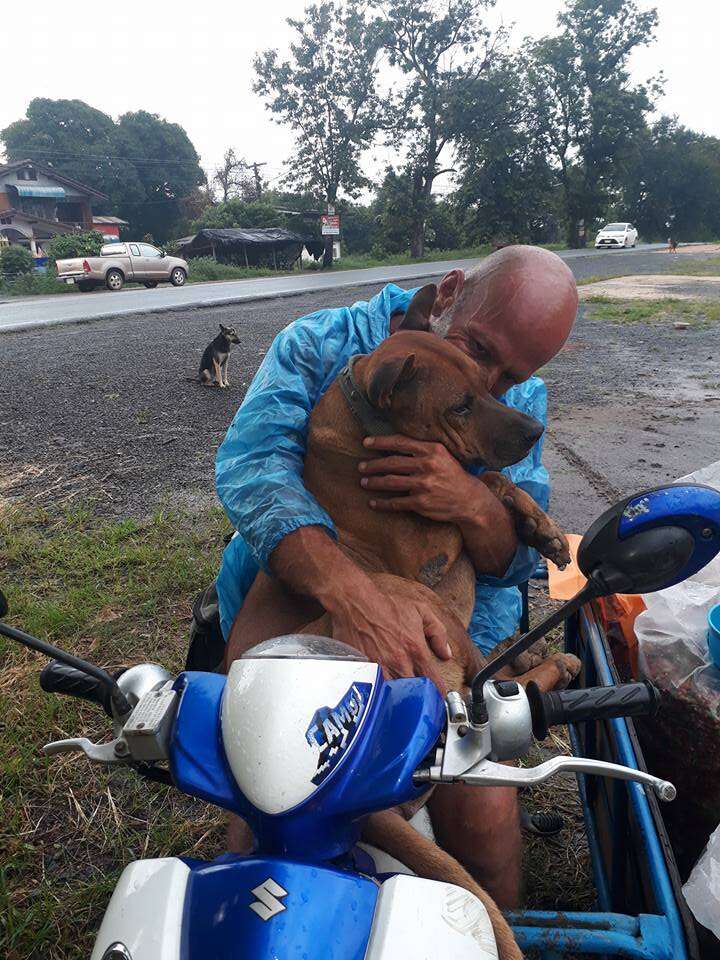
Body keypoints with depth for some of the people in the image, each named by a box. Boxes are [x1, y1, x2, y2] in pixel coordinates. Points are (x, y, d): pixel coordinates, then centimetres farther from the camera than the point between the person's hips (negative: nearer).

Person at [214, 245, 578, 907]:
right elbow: (251, 462, -25)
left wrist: (475, 504, -28)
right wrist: (351, 595, -42)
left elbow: (519, 560, -3)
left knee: (481, 809, -17)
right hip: (299, 575, -1)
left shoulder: (520, 400, 1)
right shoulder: (320, 344, -9)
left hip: (449, 604, 2)